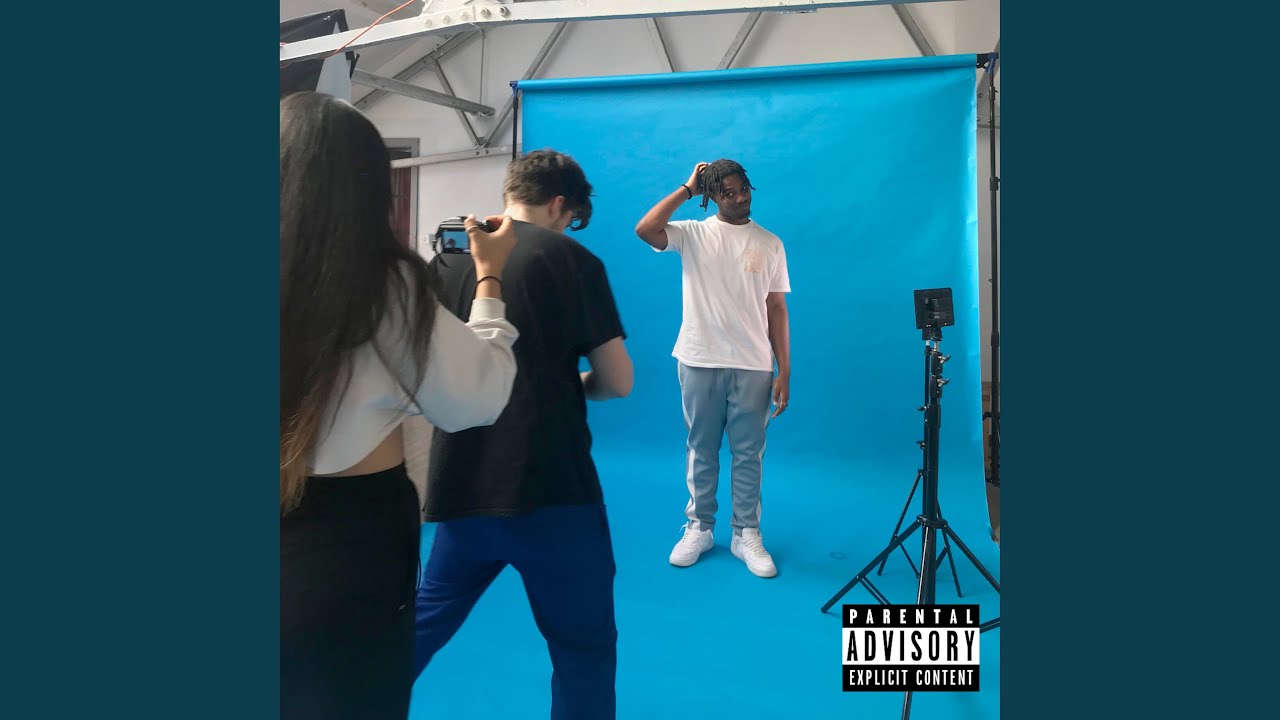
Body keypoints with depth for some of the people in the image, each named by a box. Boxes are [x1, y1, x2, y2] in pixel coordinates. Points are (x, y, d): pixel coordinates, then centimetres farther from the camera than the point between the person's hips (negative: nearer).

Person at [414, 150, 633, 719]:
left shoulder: (448, 259, 7)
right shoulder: (570, 259, -4)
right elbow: (617, 381, -5)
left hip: (461, 488, 5)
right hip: (551, 488, -5)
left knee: (424, 625, 26)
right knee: (585, 647, 10)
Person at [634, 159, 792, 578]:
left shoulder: (770, 244, 5)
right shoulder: (692, 234, 1)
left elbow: (777, 309, 4)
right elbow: (645, 230, -18)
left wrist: (784, 372, 0)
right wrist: (687, 189, -9)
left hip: (753, 367, 1)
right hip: (699, 362, 0)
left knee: (749, 454, 7)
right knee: (700, 451, 10)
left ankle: (747, 536, 19)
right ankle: (698, 528, 24)